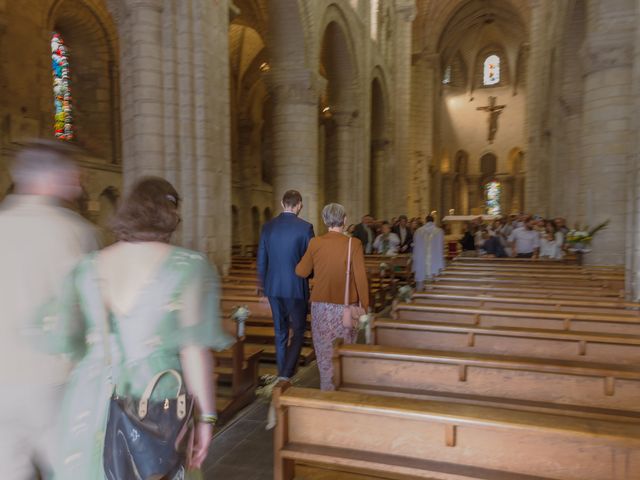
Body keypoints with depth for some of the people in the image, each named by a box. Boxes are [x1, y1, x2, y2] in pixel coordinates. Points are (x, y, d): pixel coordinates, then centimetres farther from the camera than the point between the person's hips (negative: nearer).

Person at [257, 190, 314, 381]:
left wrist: (264, 287, 17)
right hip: (297, 288, -4)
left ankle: (283, 374, 27)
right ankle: (286, 374, 0)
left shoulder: (268, 227, 1)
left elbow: (261, 261, 6)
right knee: (298, 331, 10)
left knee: (280, 332, 17)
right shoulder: (305, 227, -11)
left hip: (273, 288, 4)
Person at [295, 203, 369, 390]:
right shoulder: (353, 243, -11)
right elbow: (361, 277, -10)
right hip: (346, 306, -1)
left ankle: (327, 386, 20)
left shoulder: (315, 243, -6)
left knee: (324, 350, 13)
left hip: (321, 305, 1)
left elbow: (301, 272, 2)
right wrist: (365, 305, -2)